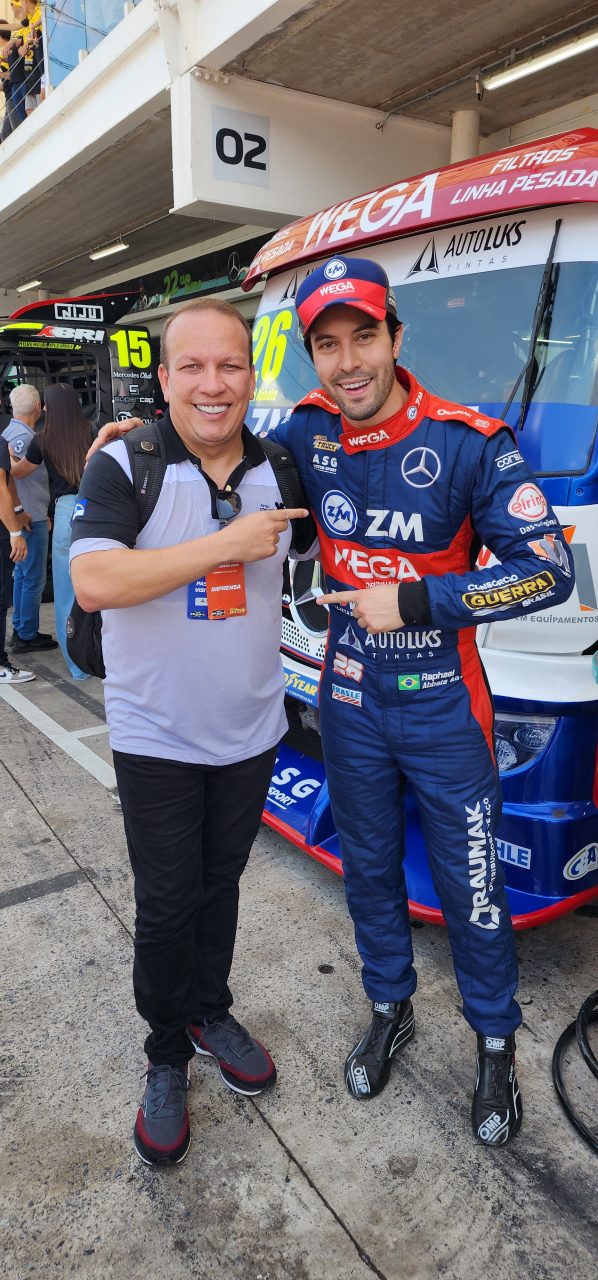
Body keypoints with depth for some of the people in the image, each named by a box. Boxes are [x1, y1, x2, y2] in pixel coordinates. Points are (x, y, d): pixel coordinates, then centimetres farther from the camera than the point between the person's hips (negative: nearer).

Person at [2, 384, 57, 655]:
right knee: (34, 579, -2)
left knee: (22, 575, 16)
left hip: (28, 515, 10)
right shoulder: (24, 436, -17)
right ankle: (27, 636, 6)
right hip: (31, 517, -10)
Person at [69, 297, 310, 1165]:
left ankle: (212, 1013, 43)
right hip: (157, 740, -4)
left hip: (250, 732, 4)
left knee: (221, 883, 20)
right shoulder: (124, 467, -13)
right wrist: (228, 543, -27)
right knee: (167, 907, 8)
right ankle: (167, 1059, 31)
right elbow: (95, 582, -28)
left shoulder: (279, 469, 1)